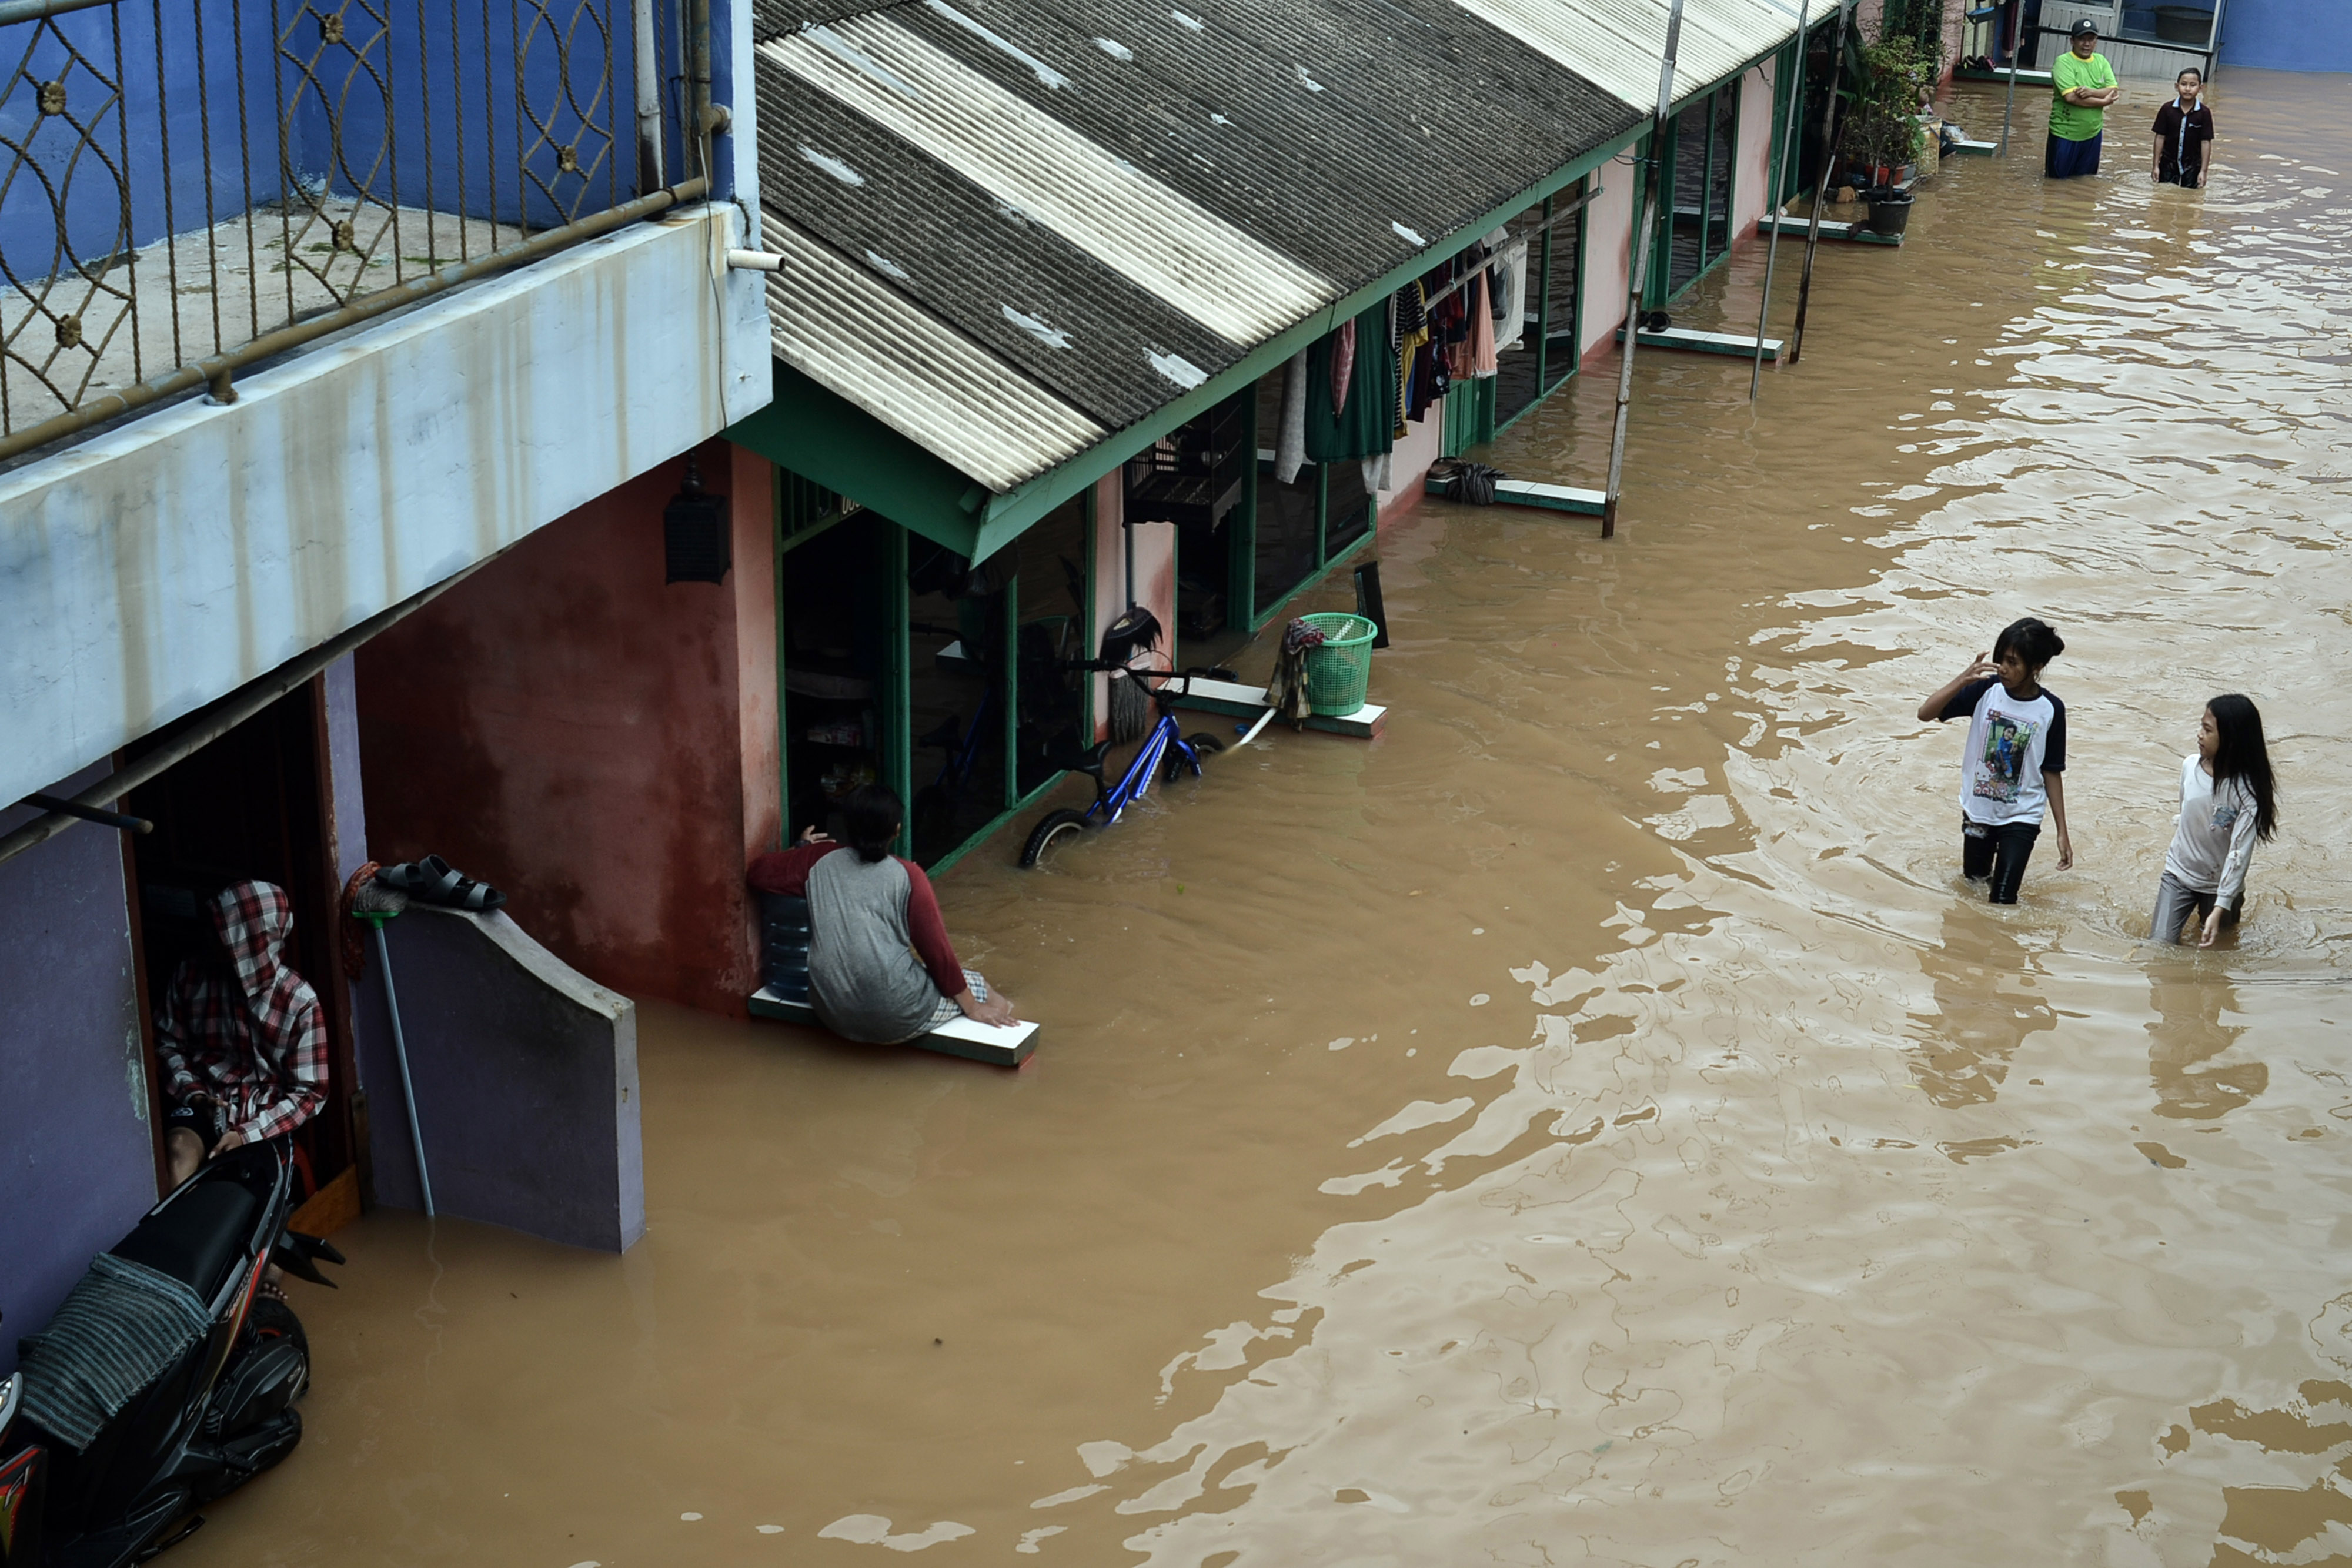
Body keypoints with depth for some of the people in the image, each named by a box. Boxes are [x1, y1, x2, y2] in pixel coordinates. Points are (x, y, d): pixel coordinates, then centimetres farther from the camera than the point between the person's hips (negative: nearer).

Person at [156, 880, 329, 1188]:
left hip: (263, 1118, -1)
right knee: (180, 1149, -32)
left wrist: (247, 1135, -17)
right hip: (203, 1102, 1)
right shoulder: (190, 975, -2)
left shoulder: (300, 1002, -10)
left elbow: (309, 1094, -7)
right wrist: (192, 1092, -7)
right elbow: (168, 1045, 11)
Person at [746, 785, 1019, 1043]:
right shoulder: (907, 876, -3)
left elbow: (759, 873, 17)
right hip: (896, 1021, -4)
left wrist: (802, 848, 32)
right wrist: (971, 1007, 11)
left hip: (832, 1016, 5)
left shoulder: (819, 861, 5)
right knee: (979, 988, 20)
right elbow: (936, 950, 0)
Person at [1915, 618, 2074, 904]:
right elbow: (1926, 713, -18)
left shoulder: (2050, 710, -12)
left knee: (2002, 903, -6)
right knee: (1973, 885, 22)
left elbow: (2052, 772, -4)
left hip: (2021, 818, -2)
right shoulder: (1985, 690, -12)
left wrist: (2062, 832, -3)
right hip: (1977, 812, 2)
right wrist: (1963, 680, -32)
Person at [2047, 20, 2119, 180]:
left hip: (2092, 135, 6)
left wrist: (2091, 92, -23)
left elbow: (2114, 92, -3)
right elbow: (2071, 97, -24)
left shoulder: (2101, 61, 8)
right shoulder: (2064, 62, -11)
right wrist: (2103, 102, -14)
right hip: (2065, 135, -6)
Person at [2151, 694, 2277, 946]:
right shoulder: (2190, 766, -11)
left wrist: (2220, 911, -30)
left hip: (2218, 884, -3)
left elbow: (2240, 853, -26)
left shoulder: (2247, 791, -26)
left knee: (2213, 947, 14)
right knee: (2160, 944, -4)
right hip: (2179, 874, 3)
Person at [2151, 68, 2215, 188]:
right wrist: (2156, 166, -1)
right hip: (2169, 163, 1)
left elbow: (2205, 142, -6)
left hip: (2192, 165, -1)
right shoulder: (2168, 110, -7)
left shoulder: (2204, 113, -9)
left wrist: (2203, 171, -8)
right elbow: (2160, 138, -1)